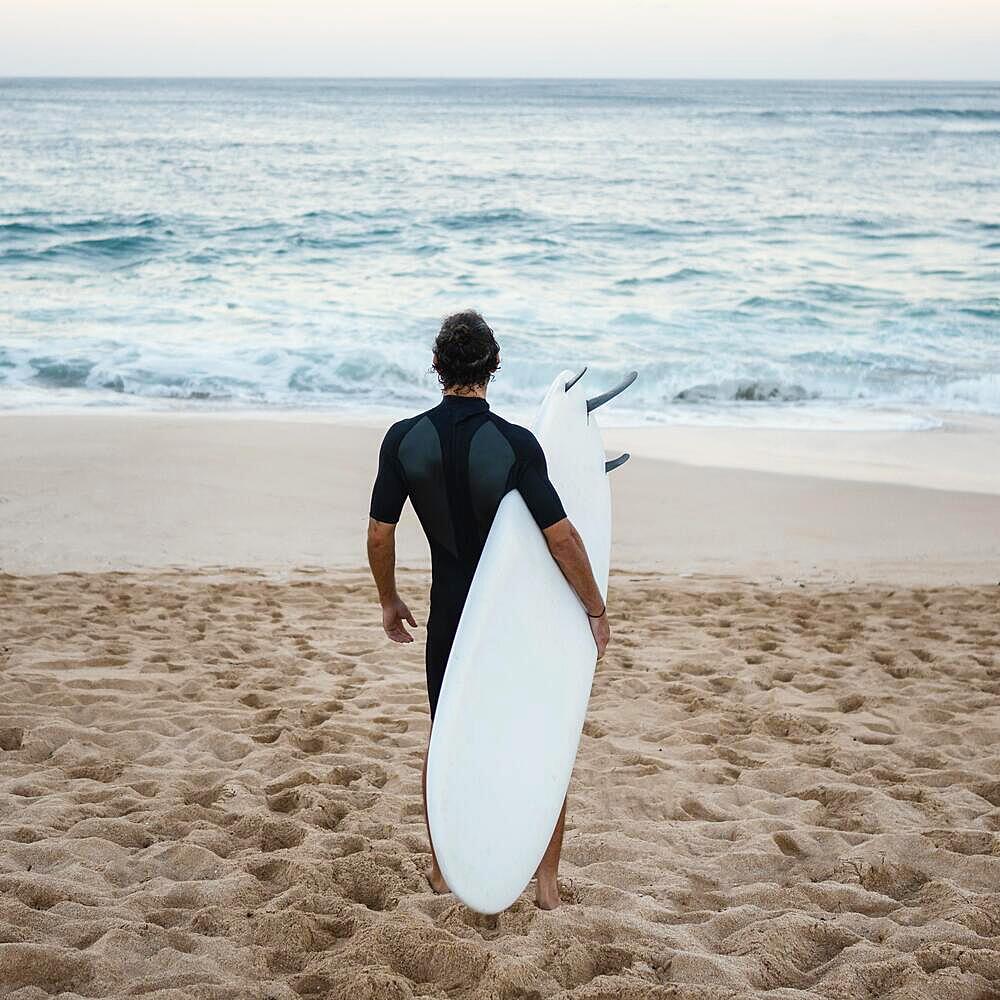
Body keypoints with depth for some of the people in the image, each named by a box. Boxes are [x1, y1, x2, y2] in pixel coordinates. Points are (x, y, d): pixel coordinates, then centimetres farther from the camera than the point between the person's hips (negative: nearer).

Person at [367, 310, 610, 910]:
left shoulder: (404, 439, -10)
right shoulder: (515, 444, -19)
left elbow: (380, 534, -3)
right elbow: (562, 536, -21)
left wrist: (390, 601, 12)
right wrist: (597, 610, -10)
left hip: (451, 613, 3)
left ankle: (443, 867, 29)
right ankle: (547, 879, 14)